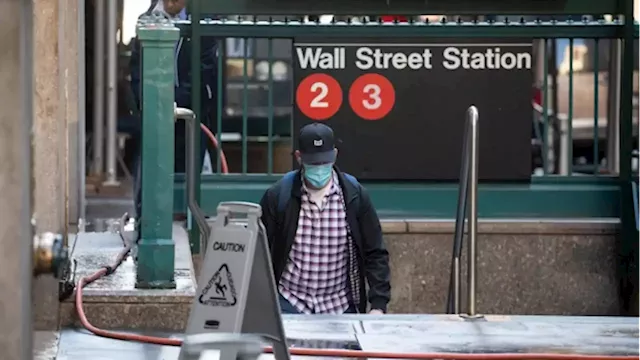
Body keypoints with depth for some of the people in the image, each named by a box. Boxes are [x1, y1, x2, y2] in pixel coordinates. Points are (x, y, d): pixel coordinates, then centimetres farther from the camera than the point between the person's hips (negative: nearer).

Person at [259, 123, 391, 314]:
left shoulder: (355, 196, -2)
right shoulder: (278, 196, -4)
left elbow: (375, 254, 2)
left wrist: (378, 304, -8)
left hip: (339, 306, 1)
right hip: (290, 304, -1)